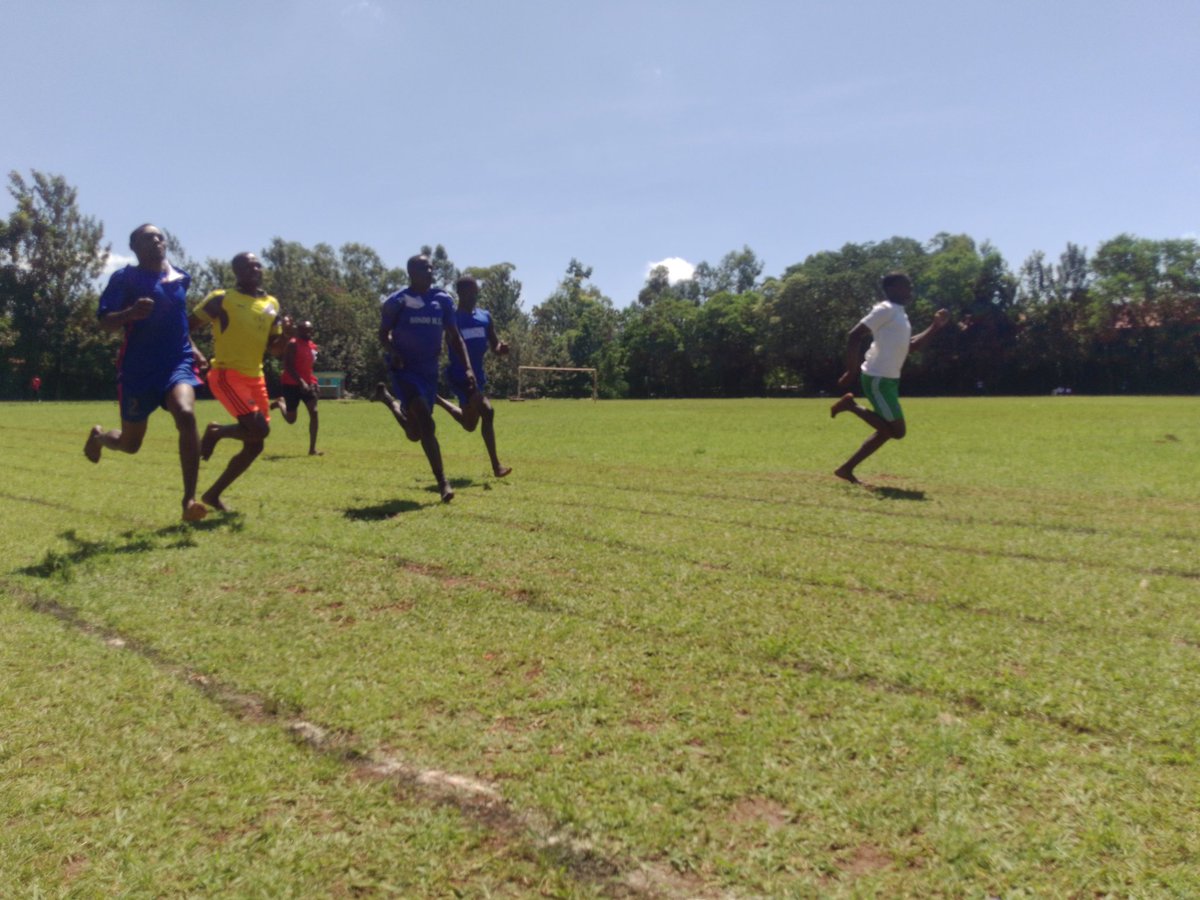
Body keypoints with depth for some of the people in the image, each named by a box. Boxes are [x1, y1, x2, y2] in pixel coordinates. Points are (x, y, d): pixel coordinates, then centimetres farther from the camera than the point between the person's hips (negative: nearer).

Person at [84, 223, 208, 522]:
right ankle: (99, 437, 50)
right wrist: (130, 313, -31)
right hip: (138, 369, -2)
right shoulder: (125, 278, -3)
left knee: (186, 415, -29)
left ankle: (190, 500, -27)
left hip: (177, 363, 2)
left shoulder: (180, 278, 10)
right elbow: (105, 323, -11)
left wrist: (192, 348, 18)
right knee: (130, 443, 10)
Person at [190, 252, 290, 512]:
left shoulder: (272, 304, 12)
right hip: (226, 374, -7)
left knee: (254, 446, 6)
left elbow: (276, 351, 14)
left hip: (255, 378, 7)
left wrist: (286, 335, -5)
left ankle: (213, 494, 20)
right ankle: (216, 432, 8)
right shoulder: (221, 299, -5)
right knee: (259, 429, -23)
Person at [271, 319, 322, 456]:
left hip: (307, 384, 6)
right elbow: (288, 367, -20)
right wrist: (301, 382, -29)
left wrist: (314, 383, 11)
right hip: (292, 384, -6)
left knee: (314, 413, -10)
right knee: (291, 419, 2)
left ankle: (312, 449, -8)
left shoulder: (312, 346, 10)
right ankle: (280, 403, 39)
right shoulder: (293, 344, -14)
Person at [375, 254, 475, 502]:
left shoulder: (443, 300, 5)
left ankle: (389, 399, 43)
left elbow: (454, 337, 8)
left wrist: (467, 368, -3)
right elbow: (383, 334, 0)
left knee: (415, 433, 14)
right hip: (405, 369, -5)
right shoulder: (397, 301, -7)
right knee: (427, 424, -22)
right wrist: (393, 352, -21)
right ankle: (442, 482, -17)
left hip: (429, 370, 5)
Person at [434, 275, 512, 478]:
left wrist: (502, 348, -12)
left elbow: (495, 347, 11)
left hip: (478, 375, 7)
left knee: (469, 424, 10)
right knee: (487, 411, -23)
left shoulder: (485, 317, 8)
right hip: (460, 375, -7)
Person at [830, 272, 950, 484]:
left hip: (889, 379, 10)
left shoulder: (900, 314, 18)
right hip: (877, 379, -10)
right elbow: (854, 336, -18)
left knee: (886, 431, 11)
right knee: (897, 431, -9)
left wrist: (935, 327, 16)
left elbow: (909, 347, 24)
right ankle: (852, 406, -1)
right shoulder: (885, 310, -12)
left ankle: (846, 468, 13)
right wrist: (850, 371, -20)